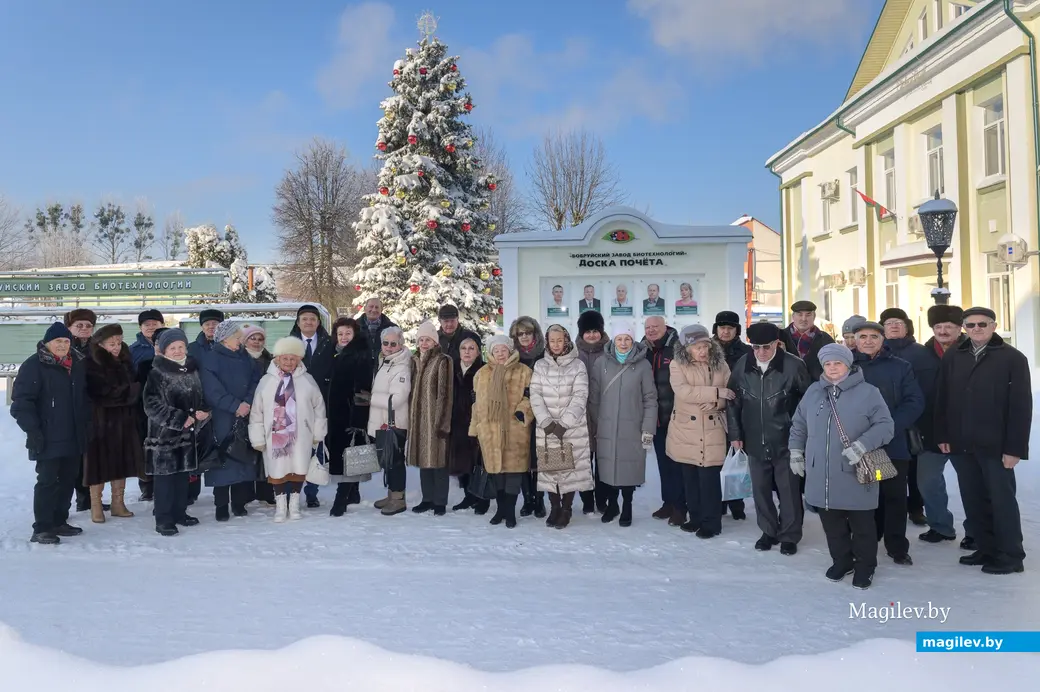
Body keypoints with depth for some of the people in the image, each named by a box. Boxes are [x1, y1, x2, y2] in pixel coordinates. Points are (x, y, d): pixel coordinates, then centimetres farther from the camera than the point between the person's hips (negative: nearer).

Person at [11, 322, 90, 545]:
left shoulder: (77, 366, 12)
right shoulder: (34, 366, -8)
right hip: (48, 439, -7)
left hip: (74, 438, 7)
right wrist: (33, 431, -18)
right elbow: (21, 401, -13)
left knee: (68, 481, 12)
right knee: (48, 481, -5)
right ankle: (41, 528, 4)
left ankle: (59, 522, 24)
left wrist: (87, 426, 15)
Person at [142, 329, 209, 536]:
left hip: (188, 433, 6)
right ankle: (163, 520, 4)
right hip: (164, 433, -6)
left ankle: (180, 512, 25)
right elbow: (152, 405, -14)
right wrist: (180, 419, -16)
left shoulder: (192, 370, 9)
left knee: (183, 474, 13)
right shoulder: (157, 373, -9)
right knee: (165, 476, -3)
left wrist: (203, 412, -3)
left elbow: (200, 398, 18)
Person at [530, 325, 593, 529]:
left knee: (570, 468, -1)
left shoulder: (578, 365, 0)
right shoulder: (540, 365, 6)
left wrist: (563, 423, -16)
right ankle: (554, 507, 19)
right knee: (549, 468, 5)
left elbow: (580, 397, -8)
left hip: (573, 428, -2)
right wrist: (546, 421, -13)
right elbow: (535, 395, -1)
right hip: (546, 428, 2)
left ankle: (566, 509, 13)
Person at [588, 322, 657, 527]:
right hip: (606, 428, 1)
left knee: (629, 468, 3)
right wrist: (595, 423, 3)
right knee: (609, 467, 7)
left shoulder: (643, 364, -3)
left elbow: (650, 399, -2)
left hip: (632, 429, -1)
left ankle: (627, 508, 23)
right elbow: (593, 396, 5)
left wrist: (648, 428, -6)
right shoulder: (603, 362, 1)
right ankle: (612, 505, 28)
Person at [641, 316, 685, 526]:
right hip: (657, 417, 6)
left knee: (676, 461, 0)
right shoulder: (644, 352, 9)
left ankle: (680, 506, 8)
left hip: (675, 416, -6)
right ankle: (668, 502, 25)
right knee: (663, 461, 14)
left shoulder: (678, 349, -10)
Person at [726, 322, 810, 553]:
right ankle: (769, 531, 31)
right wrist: (735, 433, 5)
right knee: (760, 489, 13)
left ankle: (789, 535, 23)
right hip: (755, 441, 3)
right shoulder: (742, 365, -2)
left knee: (788, 489, 7)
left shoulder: (793, 365, -12)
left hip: (786, 440, -3)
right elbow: (733, 401, 6)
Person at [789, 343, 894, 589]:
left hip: (856, 476, -4)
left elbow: (885, 426, -9)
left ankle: (865, 566, 29)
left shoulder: (867, 392, -7)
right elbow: (798, 424, 17)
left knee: (862, 524, 10)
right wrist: (796, 451, 14)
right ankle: (841, 560, 34)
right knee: (831, 523, 15)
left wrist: (862, 445, -21)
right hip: (822, 475, 4)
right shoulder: (813, 391, 6)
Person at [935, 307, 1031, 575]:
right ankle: (986, 549, 24)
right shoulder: (952, 358, 8)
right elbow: (942, 399, 9)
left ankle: (1010, 556, 16)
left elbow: (1022, 405, -8)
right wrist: (942, 435, 1)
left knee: (1002, 500, 5)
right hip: (961, 445, 4)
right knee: (973, 500, 11)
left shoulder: (1013, 358, -5)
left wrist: (1015, 447, -13)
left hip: (995, 445, -4)